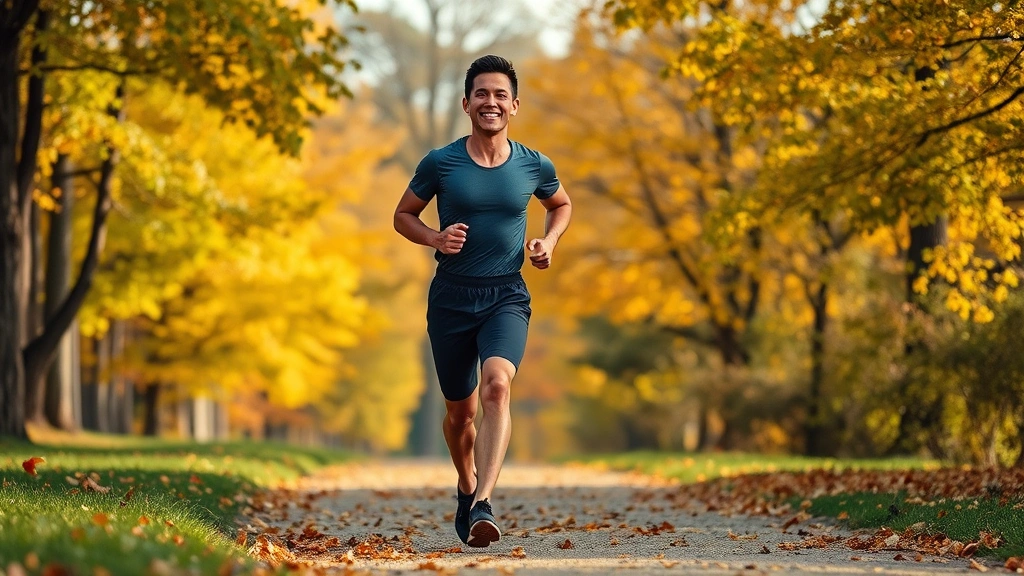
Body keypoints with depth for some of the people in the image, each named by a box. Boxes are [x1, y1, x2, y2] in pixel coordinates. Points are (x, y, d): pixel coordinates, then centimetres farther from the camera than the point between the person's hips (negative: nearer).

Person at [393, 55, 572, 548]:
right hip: (451, 297, 1)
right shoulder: (440, 163, -4)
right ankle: (466, 486, 42)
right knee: (461, 410, 12)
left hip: (506, 295, -1)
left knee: (497, 385, -27)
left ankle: (484, 503, -33)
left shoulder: (535, 167, 0)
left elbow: (561, 205, 21)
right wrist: (435, 238, -12)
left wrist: (548, 242, 1)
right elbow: (403, 215, 9)